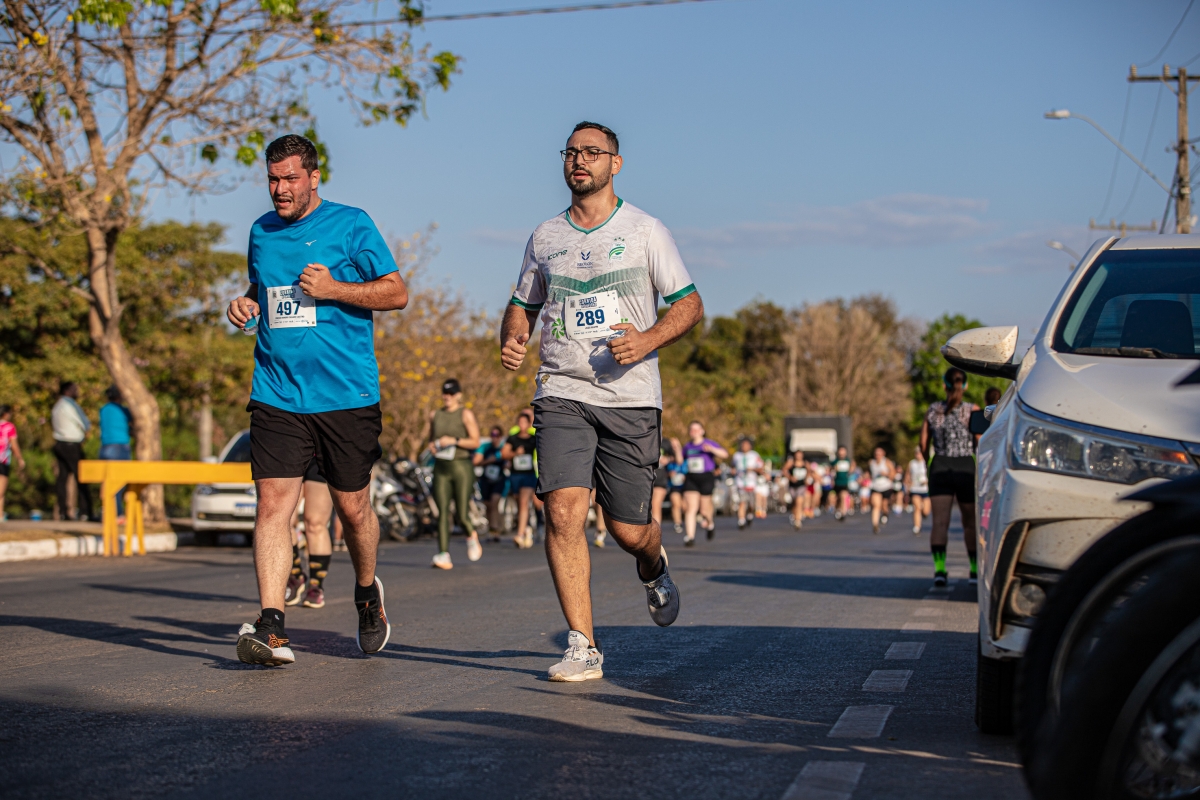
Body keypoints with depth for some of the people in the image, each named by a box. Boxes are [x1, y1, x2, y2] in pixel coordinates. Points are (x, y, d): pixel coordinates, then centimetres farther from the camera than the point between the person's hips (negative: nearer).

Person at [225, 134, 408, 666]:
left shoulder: (350, 224, -1)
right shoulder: (261, 231, 14)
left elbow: (397, 293, -2)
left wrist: (334, 288, -15)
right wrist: (243, 305, 7)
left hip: (346, 396, -3)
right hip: (277, 396, 3)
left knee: (352, 507, 7)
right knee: (272, 504, -11)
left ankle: (367, 594, 35)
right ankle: (271, 628, -13)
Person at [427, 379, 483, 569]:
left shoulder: (466, 414, 0)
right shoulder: (435, 415, 13)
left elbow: (475, 442, -5)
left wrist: (454, 441, -16)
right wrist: (432, 445, 3)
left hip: (461, 466, -3)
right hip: (441, 467, 4)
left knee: (462, 515, -4)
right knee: (442, 512, -7)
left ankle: (471, 536, 30)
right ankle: (444, 555, -10)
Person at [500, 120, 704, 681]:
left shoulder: (645, 231, 4)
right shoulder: (545, 237, 13)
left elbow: (689, 304, 3)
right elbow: (523, 305, 24)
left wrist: (647, 340, -15)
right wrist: (511, 340, 1)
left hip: (630, 397, -2)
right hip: (562, 394, 2)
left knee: (628, 530, 2)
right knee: (563, 513, -17)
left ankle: (653, 568, 41)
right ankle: (582, 647, -10)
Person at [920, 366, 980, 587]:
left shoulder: (933, 409, 4)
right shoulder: (972, 410, -4)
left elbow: (923, 443, 6)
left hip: (939, 468, 1)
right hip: (966, 468, -1)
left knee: (940, 522, -2)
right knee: (970, 523, 12)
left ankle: (939, 569, -19)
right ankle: (975, 570, 19)